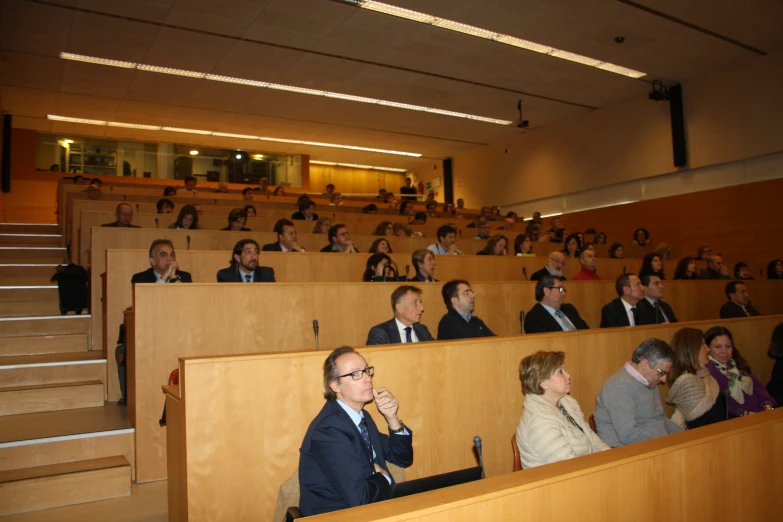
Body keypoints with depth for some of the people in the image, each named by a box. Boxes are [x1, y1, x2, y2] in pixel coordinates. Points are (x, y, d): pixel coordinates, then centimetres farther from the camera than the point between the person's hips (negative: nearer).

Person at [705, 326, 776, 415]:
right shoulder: (707, 370, -10)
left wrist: (768, 405, -5)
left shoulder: (739, 364, 18)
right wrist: (744, 413, -22)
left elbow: (757, 386, 12)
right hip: (733, 420, -8)